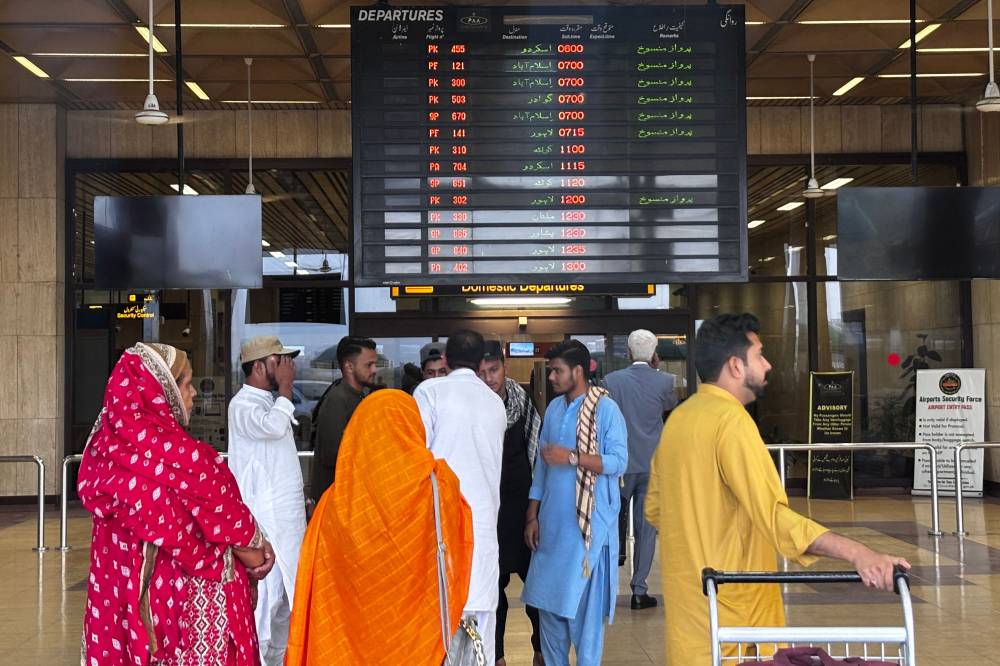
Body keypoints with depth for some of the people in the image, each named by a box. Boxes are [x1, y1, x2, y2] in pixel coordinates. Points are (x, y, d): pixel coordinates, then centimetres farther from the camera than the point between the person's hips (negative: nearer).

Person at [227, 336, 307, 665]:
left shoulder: (271, 402, 16)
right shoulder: (243, 404, -12)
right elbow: (274, 426, -32)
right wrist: (285, 386, -17)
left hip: (288, 515, 9)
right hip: (265, 518, -9)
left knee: (287, 592, 14)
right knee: (265, 593, -9)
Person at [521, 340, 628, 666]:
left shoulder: (606, 409, -8)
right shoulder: (554, 408, 10)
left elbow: (619, 462, -14)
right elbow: (542, 465, 13)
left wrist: (572, 458, -20)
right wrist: (533, 516, 10)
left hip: (588, 523, -6)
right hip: (552, 521, 6)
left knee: (584, 601, -1)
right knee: (548, 598, 11)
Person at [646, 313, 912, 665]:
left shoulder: (678, 418, 8)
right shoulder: (731, 419, -18)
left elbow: (654, 508, 16)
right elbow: (773, 514, -28)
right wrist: (856, 553, -34)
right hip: (730, 605, -8)